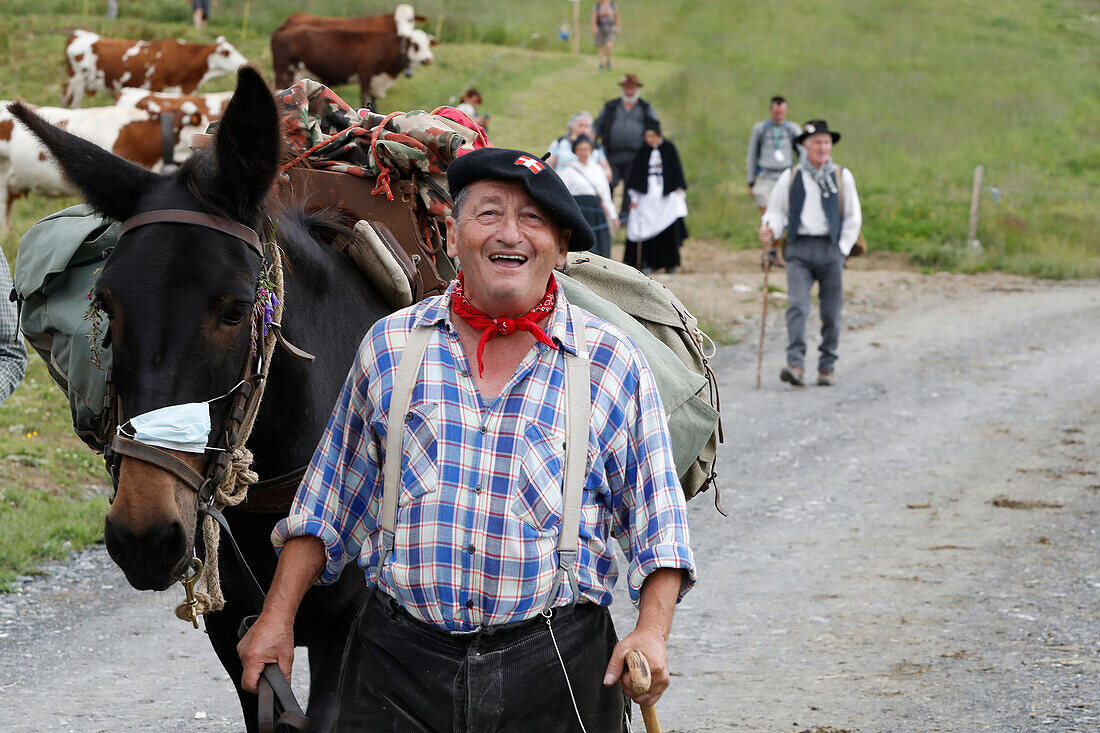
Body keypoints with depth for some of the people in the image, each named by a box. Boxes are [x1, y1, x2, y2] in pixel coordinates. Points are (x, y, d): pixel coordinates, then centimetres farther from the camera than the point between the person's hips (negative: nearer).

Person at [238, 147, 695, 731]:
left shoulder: (612, 364, 2)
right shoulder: (389, 346, 7)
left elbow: (655, 519, 4)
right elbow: (331, 499, 14)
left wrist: (652, 632, -11)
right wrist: (277, 618, 10)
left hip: (555, 674, -1)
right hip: (398, 664, 1)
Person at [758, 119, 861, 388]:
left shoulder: (842, 177, 9)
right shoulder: (791, 177, 9)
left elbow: (853, 218, 11)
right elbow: (776, 211, 13)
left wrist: (841, 250, 2)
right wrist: (770, 229, -9)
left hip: (831, 248, 1)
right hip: (799, 249, -1)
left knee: (831, 313, 2)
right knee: (797, 306, -16)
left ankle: (827, 366, 13)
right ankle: (796, 364, -24)